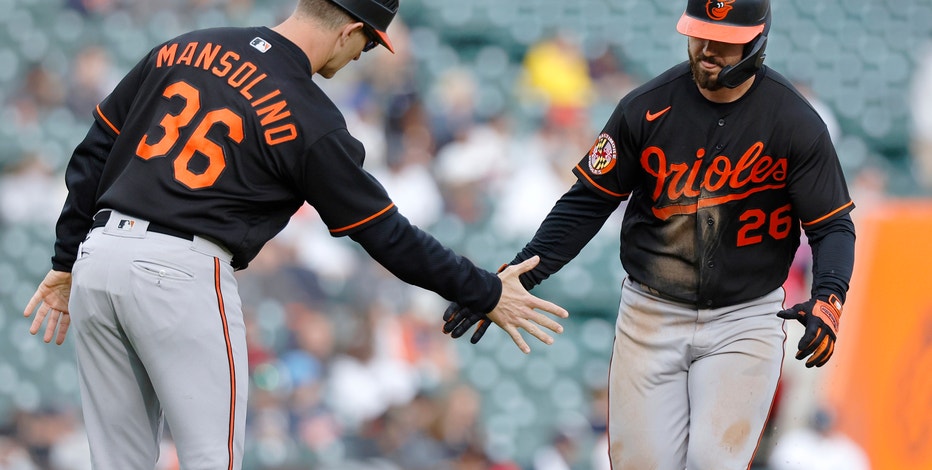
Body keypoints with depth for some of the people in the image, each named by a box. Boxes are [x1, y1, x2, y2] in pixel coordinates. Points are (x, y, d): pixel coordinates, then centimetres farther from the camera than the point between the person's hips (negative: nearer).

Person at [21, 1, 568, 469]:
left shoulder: (181, 51, 11)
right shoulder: (311, 120, -5)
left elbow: (93, 154, 13)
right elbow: (386, 234, 0)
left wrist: (67, 263, 20)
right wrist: (487, 294, 10)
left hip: (96, 258, 6)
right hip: (180, 276, -6)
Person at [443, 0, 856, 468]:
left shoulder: (796, 124, -9)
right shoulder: (646, 108, -5)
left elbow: (833, 224, -5)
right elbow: (587, 203, 1)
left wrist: (827, 298, -26)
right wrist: (514, 278, -10)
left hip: (744, 320, -2)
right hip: (651, 316, 2)